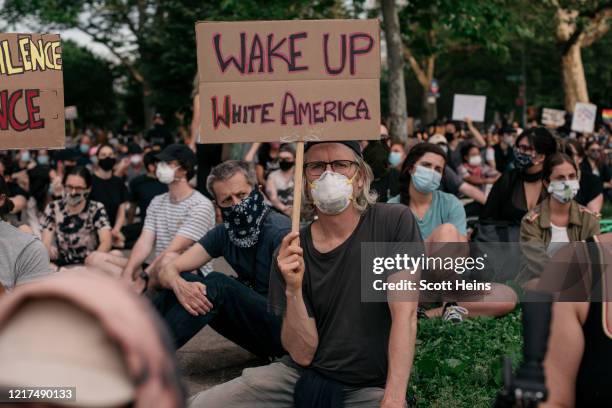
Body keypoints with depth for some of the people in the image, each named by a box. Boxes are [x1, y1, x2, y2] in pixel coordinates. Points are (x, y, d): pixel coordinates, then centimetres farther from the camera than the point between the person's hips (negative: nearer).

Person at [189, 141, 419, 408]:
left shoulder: (395, 222, -10)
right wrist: (293, 290, -23)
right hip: (303, 374, 2)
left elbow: (405, 314, -15)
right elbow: (303, 353, -6)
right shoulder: (292, 250, -5)